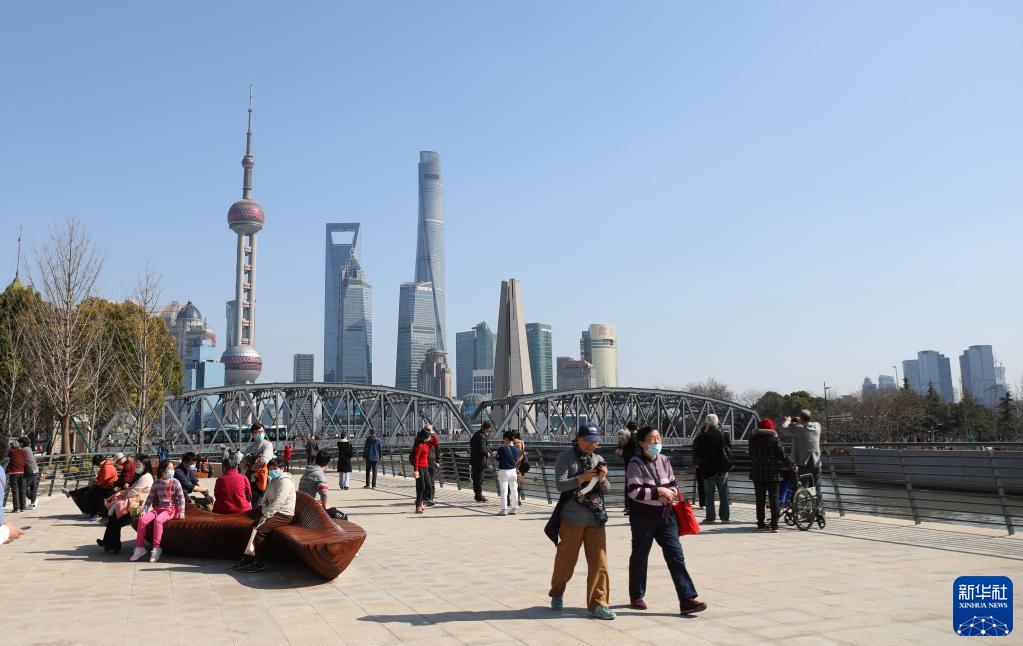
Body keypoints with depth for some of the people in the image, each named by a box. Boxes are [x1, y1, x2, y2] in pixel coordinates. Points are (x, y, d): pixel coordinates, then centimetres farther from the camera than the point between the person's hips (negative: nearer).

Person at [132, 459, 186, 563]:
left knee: (158, 520, -33)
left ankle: (156, 548, -24)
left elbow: (181, 498, -4)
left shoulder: (175, 482, -2)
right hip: (158, 508, 5)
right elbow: (149, 498, 12)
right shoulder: (156, 484, 9)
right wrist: (144, 510, -2)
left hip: (171, 509, -5)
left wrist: (181, 513, -11)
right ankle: (140, 547, -9)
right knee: (142, 519, -19)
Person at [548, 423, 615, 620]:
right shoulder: (566, 458, -3)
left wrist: (602, 480, -11)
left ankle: (597, 604, 5)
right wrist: (582, 478, -25)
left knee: (599, 562, -2)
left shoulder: (598, 460, 10)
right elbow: (560, 484, -13)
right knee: (565, 560, 9)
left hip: (595, 519, 3)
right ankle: (557, 594, 32)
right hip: (571, 519, -3)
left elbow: (607, 491, 10)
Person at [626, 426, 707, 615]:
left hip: (665, 515, 5)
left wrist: (670, 493, -8)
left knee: (676, 556, -3)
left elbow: (674, 484, 15)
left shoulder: (664, 461, 6)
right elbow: (634, 492, -21)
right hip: (643, 516, -5)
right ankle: (637, 596, 27)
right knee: (640, 557, 10)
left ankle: (687, 599, -5)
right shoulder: (635, 464, -12)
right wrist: (659, 491, -19)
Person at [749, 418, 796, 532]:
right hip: (772, 472, -3)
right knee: (773, 498, 3)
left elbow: (751, 455, 9)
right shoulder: (773, 438, -6)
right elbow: (782, 455, -7)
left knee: (760, 499, 9)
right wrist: (792, 466, 2)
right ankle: (774, 525, 0)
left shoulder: (753, 438, 4)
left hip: (757, 473, 3)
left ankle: (760, 524, 10)